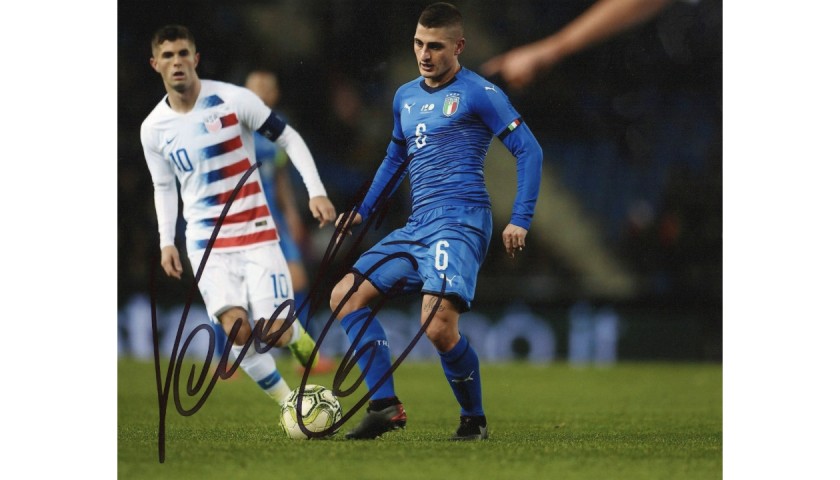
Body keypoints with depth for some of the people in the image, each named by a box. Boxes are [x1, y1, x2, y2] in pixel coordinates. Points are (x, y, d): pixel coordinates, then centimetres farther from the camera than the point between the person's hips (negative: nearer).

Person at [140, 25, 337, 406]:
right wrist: (166, 241, 8)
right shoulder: (154, 129, 1)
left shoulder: (233, 100, -8)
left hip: (256, 233, -2)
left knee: (274, 331, -13)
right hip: (207, 242, 2)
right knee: (236, 329, -18)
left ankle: (298, 338, 26)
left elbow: (289, 139, -1)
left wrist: (316, 192, -9)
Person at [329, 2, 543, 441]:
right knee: (345, 296, -1)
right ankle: (385, 405, -3)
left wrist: (520, 221, -12)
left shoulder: (478, 93, -3)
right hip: (417, 225, 8)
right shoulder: (405, 97, 19)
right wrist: (363, 211, 29)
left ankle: (474, 419, -3)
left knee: (438, 326, -25)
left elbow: (529, 151, -4)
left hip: (460, 220, -8)